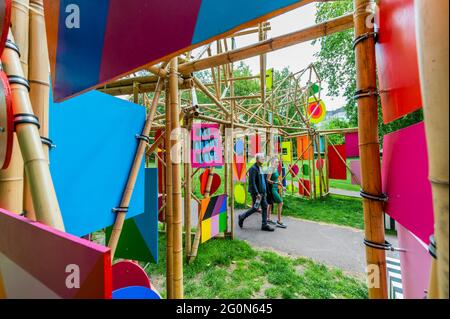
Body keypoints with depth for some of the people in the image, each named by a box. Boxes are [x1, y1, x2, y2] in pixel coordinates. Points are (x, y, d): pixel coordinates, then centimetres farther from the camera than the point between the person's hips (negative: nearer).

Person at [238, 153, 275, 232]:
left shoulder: (260, 168, 12)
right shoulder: (253, 169, -16)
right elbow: (252, 183, -22)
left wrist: (264, 191, 15)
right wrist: (257, 193, -25)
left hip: (262, 192, 9)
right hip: (256, 192, -9)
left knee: (264, 207, 8)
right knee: (255, 208, 0)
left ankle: (264, 225, 18)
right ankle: (242, 217, 20)